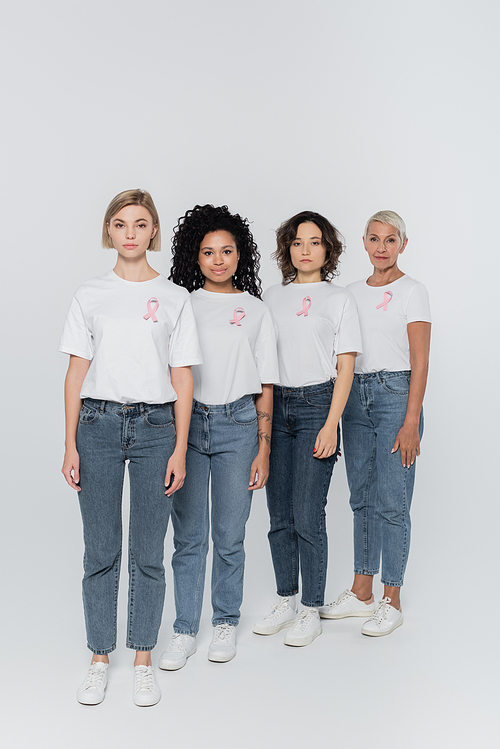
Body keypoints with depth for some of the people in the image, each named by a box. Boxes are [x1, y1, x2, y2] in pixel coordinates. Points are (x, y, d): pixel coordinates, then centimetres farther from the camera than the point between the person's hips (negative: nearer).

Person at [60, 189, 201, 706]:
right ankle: (99, 660, 21)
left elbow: (182, 378, 3)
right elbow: (76, 373, 5)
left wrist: (179, 449, -3)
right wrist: (71, 445, -1)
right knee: (100, 550, 7)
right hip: (98, 425, 1)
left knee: (148, 552, 5)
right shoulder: (90, 295, 7)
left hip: (155, 427, 0)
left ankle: (143, 661, 20)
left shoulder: (174, 298, 5)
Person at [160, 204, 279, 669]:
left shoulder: (255, 311, 7)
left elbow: (265, 386, 6)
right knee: (188, 535, 4)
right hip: (187, 421, 0)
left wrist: (263, 447, 1)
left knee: (229, 535, 6)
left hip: (237, 424, 0)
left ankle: (225, 623, 24)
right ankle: (185, 631, 17)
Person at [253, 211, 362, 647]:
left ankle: (311, 611, 9)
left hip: (317, 405, -4)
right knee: (279, 514, 8)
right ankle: (286, 601, 23)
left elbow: (345, 367, -2)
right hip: (275, 406, 4)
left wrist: (331, 425, -11)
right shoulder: (272, 297, 13)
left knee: (308, 515, -5)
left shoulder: (339, 300, 3)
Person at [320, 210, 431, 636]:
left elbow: (420, 362, -9)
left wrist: (411, 422, -15)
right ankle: (362, 593, 22)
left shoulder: (412, 293, -4)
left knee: (392, 502, -3)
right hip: (356, 394, 6)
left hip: (396, 393, -6)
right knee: (362, 498, 11)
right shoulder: (355, 292, 13)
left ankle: (392, 601, 10)